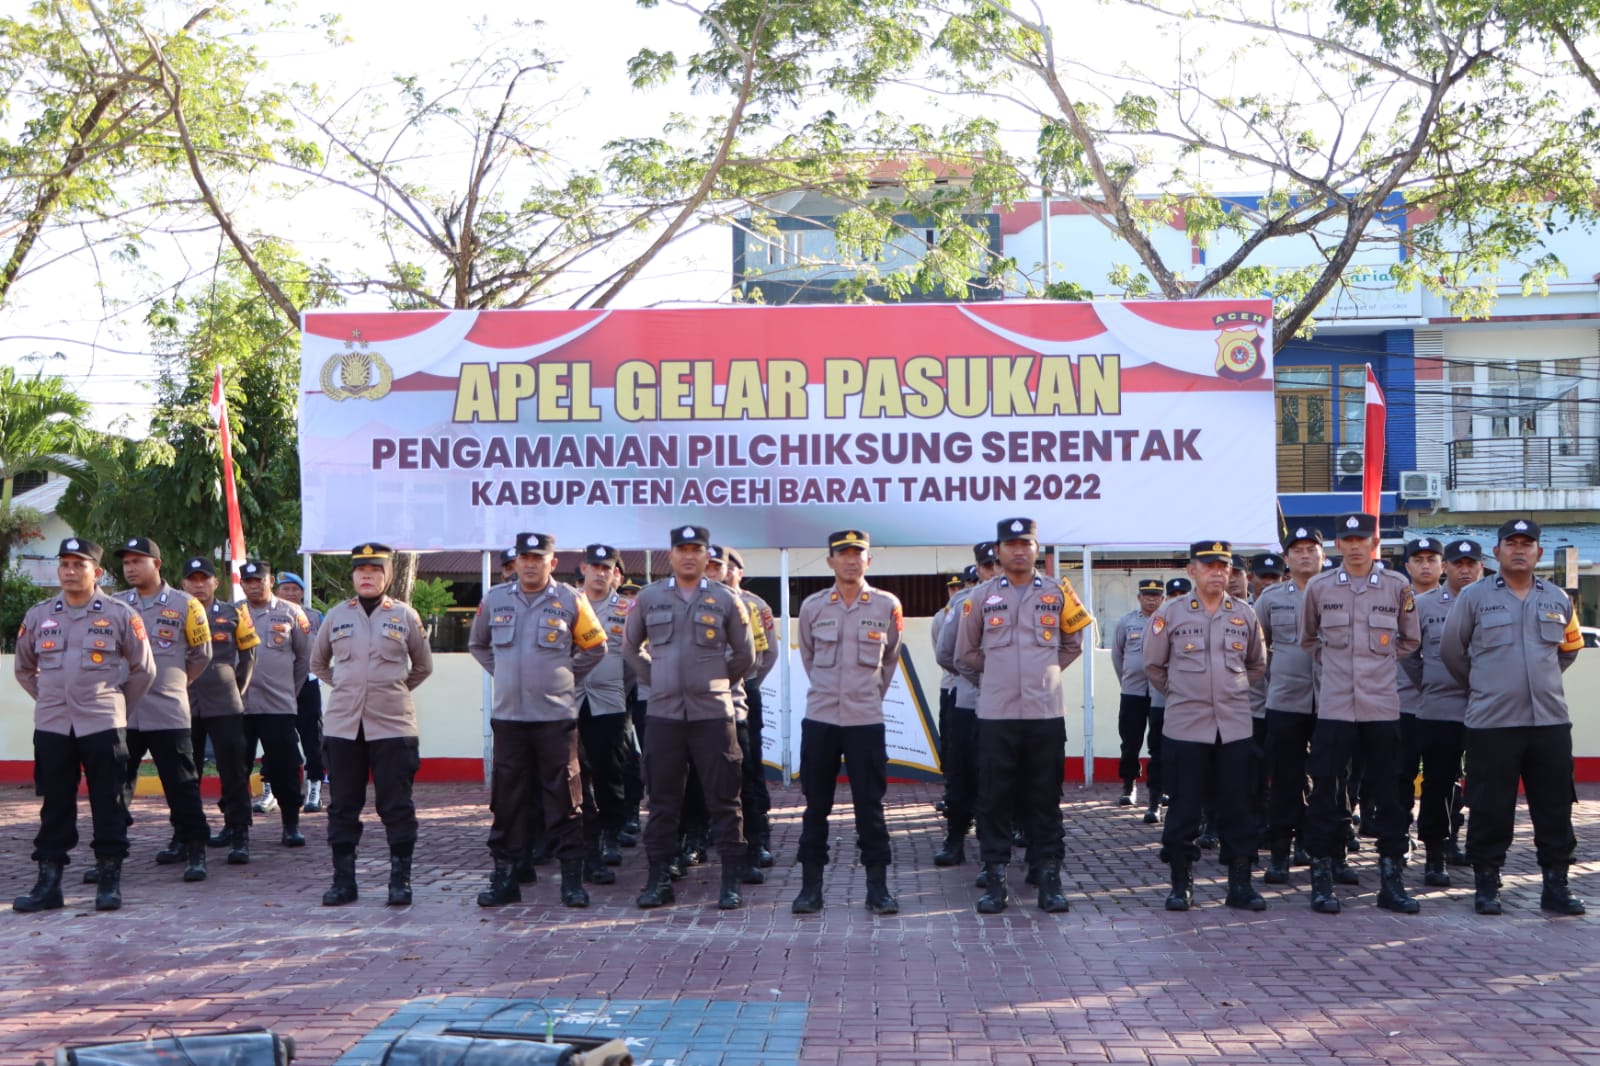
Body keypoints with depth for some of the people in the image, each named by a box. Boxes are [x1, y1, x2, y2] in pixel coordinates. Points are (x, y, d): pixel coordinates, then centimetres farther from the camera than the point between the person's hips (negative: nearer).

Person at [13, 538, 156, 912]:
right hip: (51, 727, 3)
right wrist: (50, 700, 14)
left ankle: (109, 881, 9)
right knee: (54, 805, 7)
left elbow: (143, 669, 6)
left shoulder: (120, 615, -2)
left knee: (108, 804, 1)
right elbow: (23, 669, 20)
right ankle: (48, 882, 13)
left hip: (103, 726, -2)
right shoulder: (38, 616, 7)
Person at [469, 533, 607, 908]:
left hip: (556, 716, -2)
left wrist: (568, 674, 5)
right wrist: (504, 674, 12)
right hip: (508, 715, 3)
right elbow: (478, 644, 22)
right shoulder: (495, 600, 6)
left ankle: (572, 879, 5)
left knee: (563, 799, 0)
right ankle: (504, 876, 14)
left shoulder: (571, 601, -1)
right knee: (507, 799, 6)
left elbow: (595, 647, 11)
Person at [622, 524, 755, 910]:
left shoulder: (726, 599, 2)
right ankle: (658, 880, 14)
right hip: (663, 714, 1)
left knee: (723, 799, 0)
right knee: (662, 801, 6)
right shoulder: (649, 597, 6)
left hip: (713, 713, -1)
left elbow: (745, 655, 12)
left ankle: (731, 882, 6)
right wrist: (654, 679, 12)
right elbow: (630, 647, 18)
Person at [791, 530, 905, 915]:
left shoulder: (887, 606, 0)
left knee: (870, 805, 2)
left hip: (866, 720, -1)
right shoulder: (812, 606, 3)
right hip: (819, 719, 1)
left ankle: (878, 887, 9)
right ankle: (810, 886, 13)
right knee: (815, 805, 6)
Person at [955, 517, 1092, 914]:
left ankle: (1049, 878, 12)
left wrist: (1047, 670, 11)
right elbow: (966, 651, 14)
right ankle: (994, 878, 10)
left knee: (1045, 799, 5)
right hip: (996, 714, 0)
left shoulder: (1057, 594, 5)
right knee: (994, 799, 2)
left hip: (1046, 713, 0)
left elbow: (1073, 644, 19)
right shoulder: (981, 597, 4)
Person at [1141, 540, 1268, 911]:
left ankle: (1240, 883, 13)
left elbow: (1257, 665, 21)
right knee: (1183, 808, 2)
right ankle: (1181, 885, 10)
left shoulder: (1245, 614, 7)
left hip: (1235, 727, 2)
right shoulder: (1170, 613, -1)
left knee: (1237, 807, 5)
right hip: (1185, 727, -2)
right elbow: (1153, 666, 10)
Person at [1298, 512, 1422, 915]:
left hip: (1382, 706, 0)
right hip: (1334, 707, 0)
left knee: (1387, 794, 6)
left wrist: (1382, 660, 8)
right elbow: (1308, 638, 18)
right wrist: (1332, 662, 9)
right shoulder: (1319, 588, 3)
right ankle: (1322, 878, 9)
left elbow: (1410, 640, 16)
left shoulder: (1397, 587, 2)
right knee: (1325, 793, 0)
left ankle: (1392, 881, 15)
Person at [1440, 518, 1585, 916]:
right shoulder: (1474, 596, 0)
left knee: (1555, 809, 5)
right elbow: (1451, 649, 7)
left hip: (1551, 720, 3)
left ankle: (1556, 886, 15)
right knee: (1490, 810, 2)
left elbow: (1570, 648, 24)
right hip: (1492, 722, -3)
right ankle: (1486, 885, 12)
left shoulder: (1558, 599, 9)